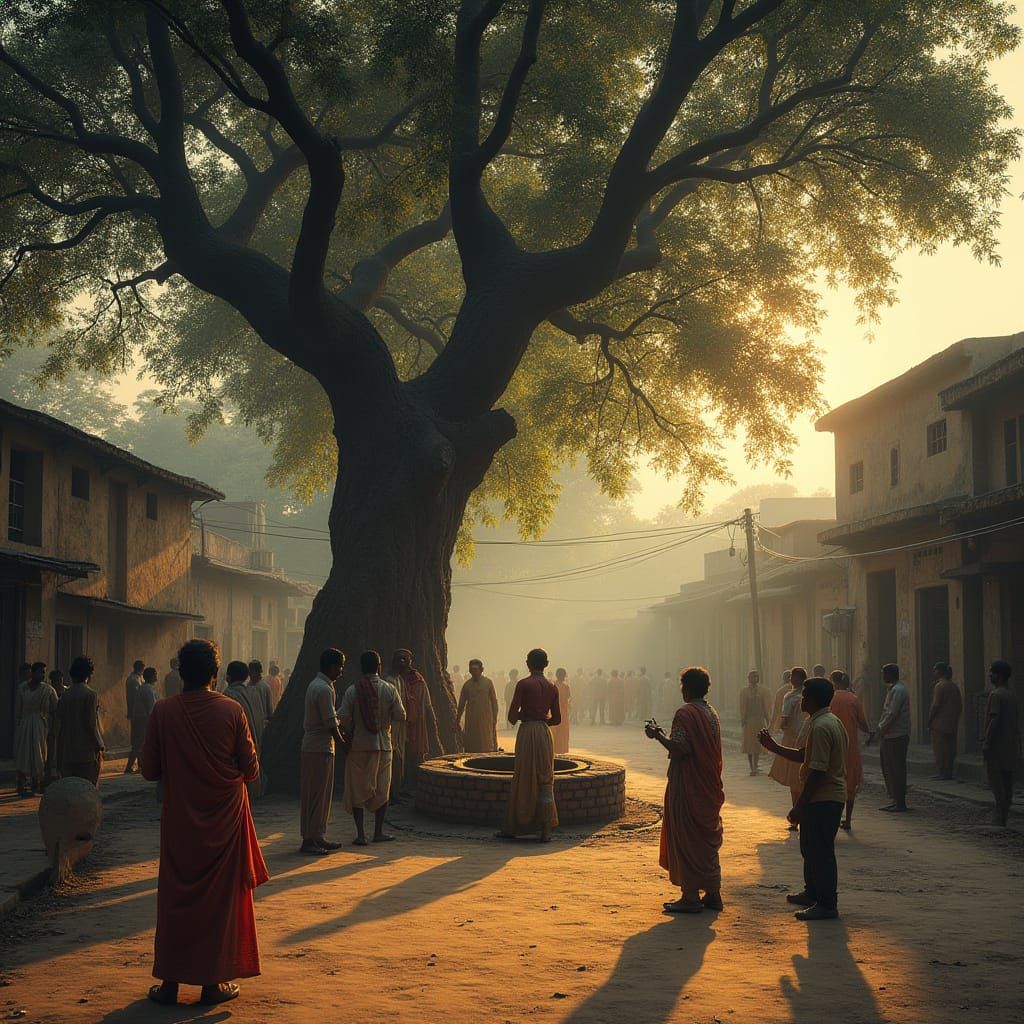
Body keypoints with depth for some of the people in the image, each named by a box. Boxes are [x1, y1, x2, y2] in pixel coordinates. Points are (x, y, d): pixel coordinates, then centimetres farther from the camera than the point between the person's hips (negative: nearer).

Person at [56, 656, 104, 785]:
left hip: (67, 753, 5)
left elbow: (60, 725, 8)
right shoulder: (90, 695, -10)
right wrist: (100, 747, -4)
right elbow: (91, 724, -13)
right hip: (87, 752, -5)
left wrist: (60, 753, 15)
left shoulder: (64, 695, 6)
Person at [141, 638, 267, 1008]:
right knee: (221, 897, 9)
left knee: (175, 897, 10)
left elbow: (150, 769, -3)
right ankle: (214, 981, 13)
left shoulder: (163, 711, -9)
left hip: (179, 820, 1)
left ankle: (170, 981, 13)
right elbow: (251, 769, -5)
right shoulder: (231, 711, -11)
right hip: (224, 819, -1)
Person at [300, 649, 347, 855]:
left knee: (323, 794, 14)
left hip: (312, 747, 10)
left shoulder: (317, 685, 14)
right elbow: (331, 723, -17)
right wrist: (341, 742, -3)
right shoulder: (324, 689, -18)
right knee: (316, 795, -5)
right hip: (320, 748, -10)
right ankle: (309, 840, -1)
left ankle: (318, 837, 20)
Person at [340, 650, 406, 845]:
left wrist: (351, 736, 7)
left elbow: (343, 719, -9)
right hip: (383, 745, 1)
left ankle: (360, 834, 2)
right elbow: (400, 716, -3)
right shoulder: (389, 689, -4)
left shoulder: (352, 691, -6)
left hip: (358, 745, -1)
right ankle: (378, 832, 16)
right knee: (381, 790, 13)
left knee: (357, 790, 6)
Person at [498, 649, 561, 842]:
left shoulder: (523, 684, -8)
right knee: (545, 781, 6)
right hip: (545, 734, 3)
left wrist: (517, 718, 11)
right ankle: (546, 829, 3)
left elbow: (512, 715, -11)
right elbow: (557, 719, 9)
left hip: (527, 733, -3)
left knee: (523, 780, 5)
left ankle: (512, 827, 12)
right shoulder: (552, 687, 5)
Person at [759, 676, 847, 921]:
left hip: (822, 799, -11)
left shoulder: (820, 727, -21)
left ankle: (827, 904, 2)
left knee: (820, 851, -4)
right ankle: (812, 893, 36)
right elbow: (804, 758, 20)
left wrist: (799, 806, -21)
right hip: (829, 797, 11)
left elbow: (817, 771, -24)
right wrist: (774, 747, 16)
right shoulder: (831, 722, 13)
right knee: (811, 848, 22)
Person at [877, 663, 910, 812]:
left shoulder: (898, 690, -15)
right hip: (889, 736, 10)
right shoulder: (892, 689, 17)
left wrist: (882, 729, -11)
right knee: (888, 768, 13)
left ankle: (900, 803, -1)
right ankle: (895, 800, 19)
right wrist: (881, 727, 9)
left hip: (897, 737, -10)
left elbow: (892, 714, -20)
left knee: (896, 770, -5)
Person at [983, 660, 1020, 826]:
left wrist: (987, 743, -19)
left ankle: (1000, 815, -6)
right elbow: (1017, 720, 15)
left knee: (996, 781, -5)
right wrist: (1017, 745, 20)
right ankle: (1004, 812, 13)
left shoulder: (996, 695, -15)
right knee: (1007, 781, 10)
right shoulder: (1012, 695, 12)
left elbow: (994, 719, -21)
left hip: (997, 744, -9)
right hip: (1011, 746, 9)